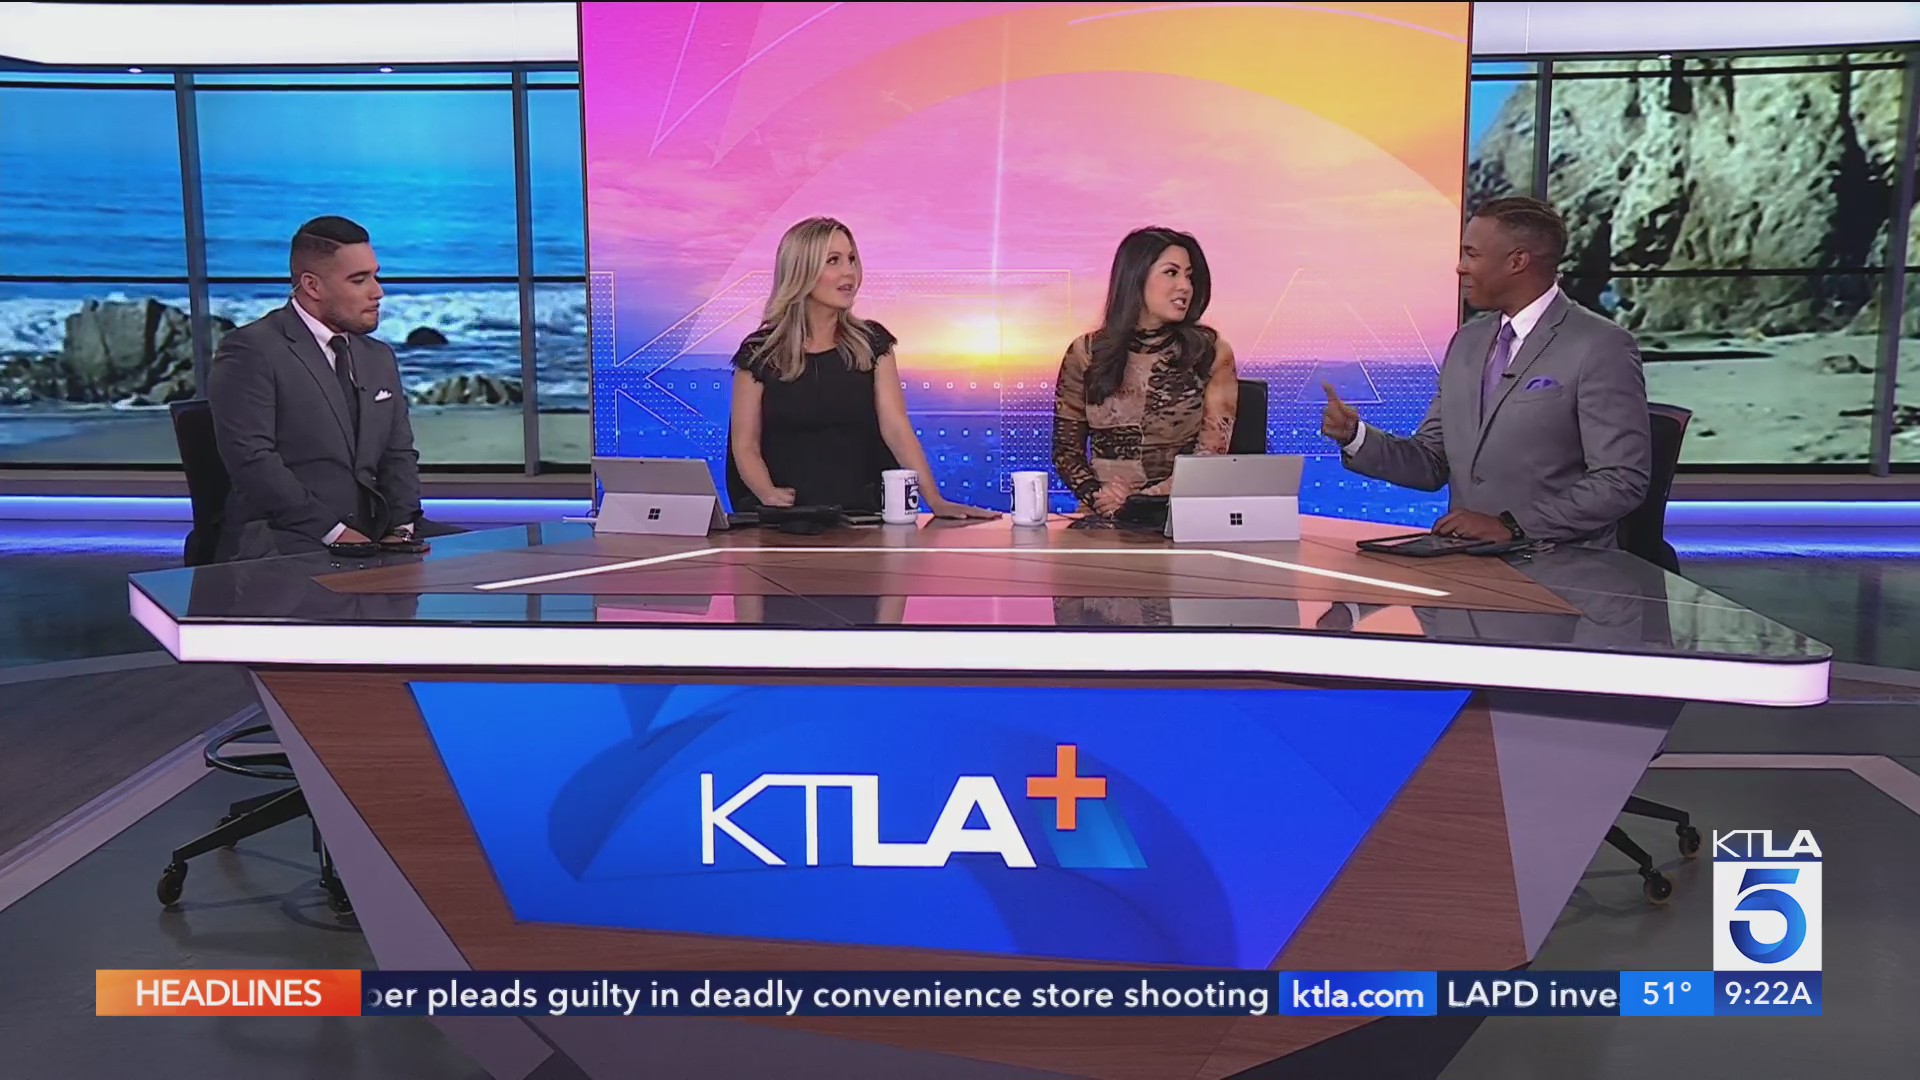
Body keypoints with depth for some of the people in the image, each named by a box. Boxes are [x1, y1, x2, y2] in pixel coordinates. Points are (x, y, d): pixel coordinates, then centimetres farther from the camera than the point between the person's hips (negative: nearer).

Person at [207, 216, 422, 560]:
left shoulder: (379, 358, 19)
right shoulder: (251, 351, -4)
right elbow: (252, 460, -13)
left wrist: (400, 530, -3)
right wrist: (335, 532, -17)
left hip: (370, 539, 7)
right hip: (283, 547, -7)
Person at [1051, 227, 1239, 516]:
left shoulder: (1211, 353, 6)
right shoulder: (1086, 353, 8)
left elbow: (1210, 456, 0)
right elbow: (1066, 449, 11)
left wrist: (1134, 501, -11)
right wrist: (1095, 496, -8)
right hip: (1105, 524, 1)